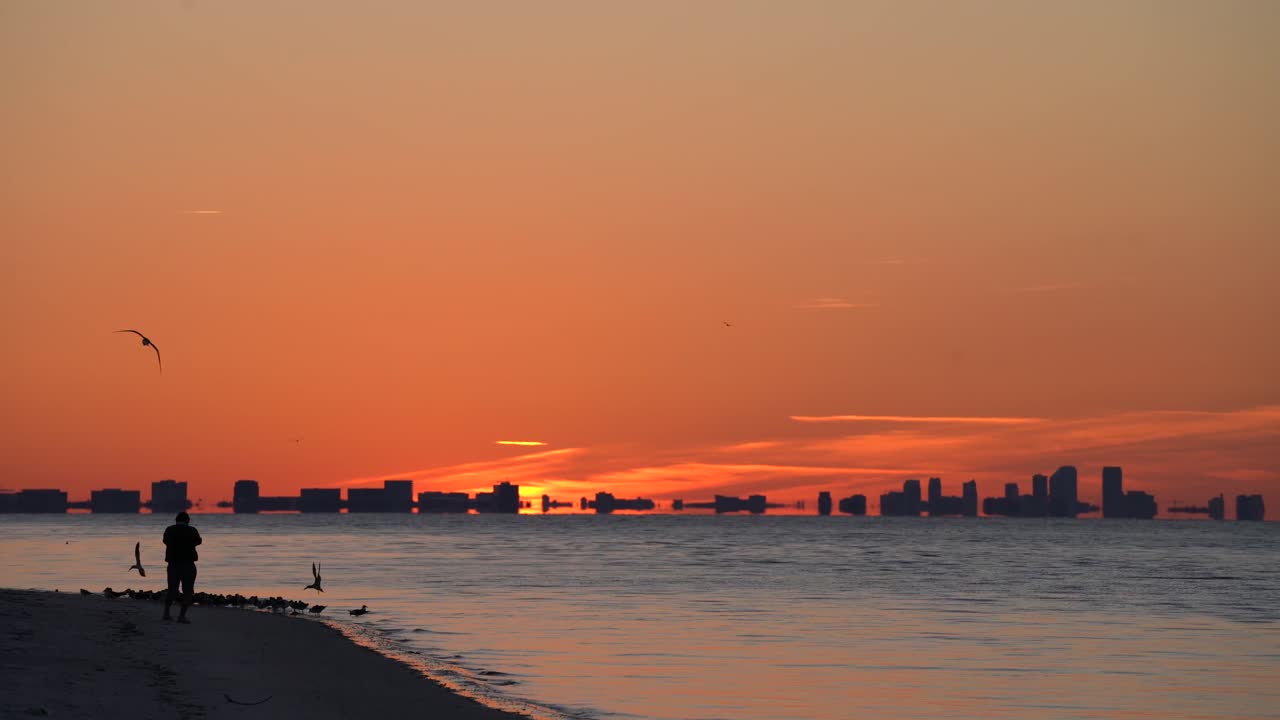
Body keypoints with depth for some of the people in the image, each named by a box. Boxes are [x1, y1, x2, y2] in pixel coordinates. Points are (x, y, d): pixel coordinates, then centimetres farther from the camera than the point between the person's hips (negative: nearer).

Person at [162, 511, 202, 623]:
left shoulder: (169, 530, 1)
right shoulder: (191, 531, -7)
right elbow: (198, 541, 10)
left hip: (173, 564, 4)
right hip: (188, 564, -4)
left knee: (172, 590, 18)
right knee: (188, 591, 1)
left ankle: (166, 613, 16)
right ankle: (182, 615, -8)